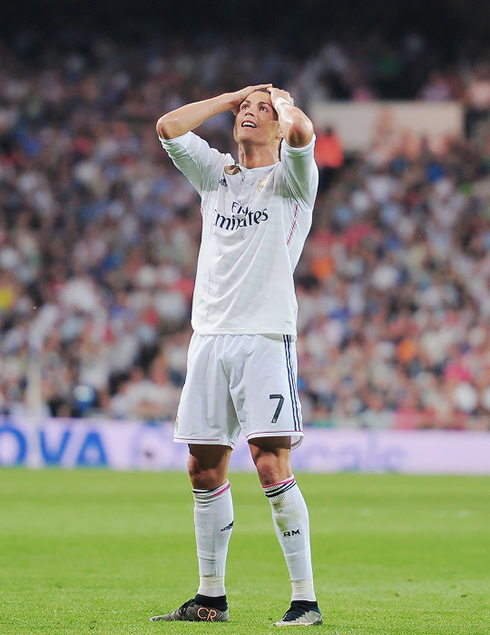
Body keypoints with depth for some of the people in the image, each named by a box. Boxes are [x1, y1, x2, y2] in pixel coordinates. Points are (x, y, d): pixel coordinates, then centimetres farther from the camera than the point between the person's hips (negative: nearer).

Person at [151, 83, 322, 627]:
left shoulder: (291, 178, 4)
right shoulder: (215, 174, 19)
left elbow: (300, 130, -17)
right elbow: (168, 127, 8)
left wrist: (280, 98, 5)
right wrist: (232, 96, 13)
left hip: (266, 339, -5)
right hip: (209, 334, 6)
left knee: (271, 464, -14)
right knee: (204, 469, 6)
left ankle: (305, 598, -11)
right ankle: (210, 598, 15)